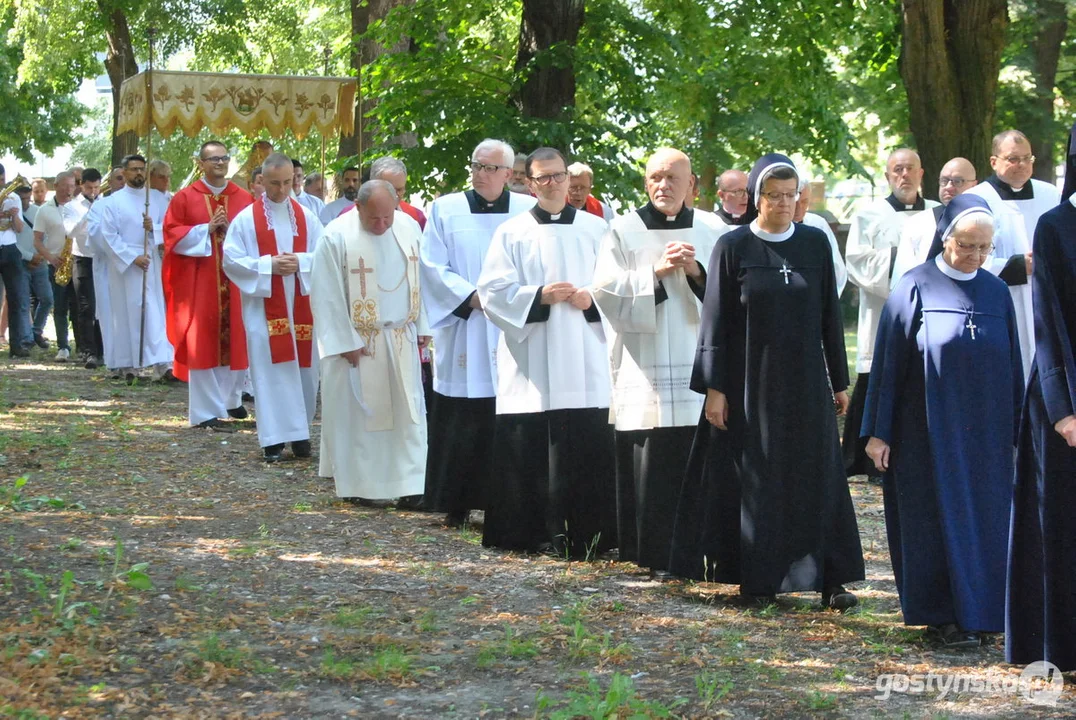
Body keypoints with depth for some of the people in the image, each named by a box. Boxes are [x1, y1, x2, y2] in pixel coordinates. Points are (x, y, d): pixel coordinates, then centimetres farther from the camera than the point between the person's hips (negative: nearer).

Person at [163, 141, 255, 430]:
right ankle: (206, 411, 0)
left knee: (235, 339, 6)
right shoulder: (185, 198, 2)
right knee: (204, 342, -3)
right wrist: (207, 229, -13)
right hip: (199, 281, -2)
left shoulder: (245, 199, 8)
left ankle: (231, 399, 28)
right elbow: (172, 234, -2)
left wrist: (232, 230, -11)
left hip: (236, 280, 2)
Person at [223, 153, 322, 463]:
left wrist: (300, 262, -14)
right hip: (264, 307, -3)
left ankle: (300, 432, 18)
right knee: (271, 372, -3)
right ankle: (274, 439, 1)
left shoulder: (307, 217, 7)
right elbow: (231, 261, -5)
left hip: (301, 306, 3)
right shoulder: (246, 219, -1)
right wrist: (269, 265, -16)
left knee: (304, 370, 5)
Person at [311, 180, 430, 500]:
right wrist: (345, 341, -13)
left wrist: (422, 327, 7)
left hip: (401, 339, 4)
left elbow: (420, 279, 9)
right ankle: (359, 484, 14)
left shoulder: (408, 228, -1)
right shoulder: (337, 236, -14)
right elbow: (327, 295, -12)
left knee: (407, 412, 4)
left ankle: (410, 484, 8)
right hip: (357, 340, -4)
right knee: (359, 413, 4)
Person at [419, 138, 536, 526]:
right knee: (460, 422, -1)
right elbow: (433, 264, 2)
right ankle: (458, 504, 5)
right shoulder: (446, 209, 7)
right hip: (463, 329, 0)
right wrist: (471, 297, -9)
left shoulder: (528, 211, 7)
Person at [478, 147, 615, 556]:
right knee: (532, 448, -3)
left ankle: (588, 534, 1)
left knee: (588, 447, -5)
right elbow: (494, 291, 1)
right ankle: (539, 533, 5)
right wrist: (540, 296, -12)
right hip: (531, 363, -1)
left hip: (584, 361, 1)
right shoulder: (512, 233, 8)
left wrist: (591, 299, -8)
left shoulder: (595, 229, 12)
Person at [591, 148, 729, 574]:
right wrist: (656, 272, -13)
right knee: (650, 461, -5)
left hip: (698, 366, 2)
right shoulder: (625, 231, 5)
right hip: (644, 369, -2)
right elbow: (606, 290, -3)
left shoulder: (713, 232, 9)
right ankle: (656, 553, 3)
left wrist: (698, 272, -13)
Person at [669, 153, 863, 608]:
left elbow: (830, 315, 8)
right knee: (754, 480, 2)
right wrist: (714, 388, -8)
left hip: (805, 382, 2)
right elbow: (715, 321, -3)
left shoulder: (815, 243, 5)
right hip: (750, 382, -2)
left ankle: (829, 577, 3)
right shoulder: (733, 247, -3)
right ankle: (757, 577, 11)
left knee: (816, 479, 1)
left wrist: (839, 381, 8)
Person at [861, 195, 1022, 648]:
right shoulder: (915, 287, -5)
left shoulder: (996, 293, 7)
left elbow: (1013, 367, 11)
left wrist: (1017, 432, 9)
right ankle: (945, 615, 7)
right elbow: (888, 360, -4)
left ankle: (975, 610, 15)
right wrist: (877, 431, -7)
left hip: (985, 434, 4)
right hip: (929, 434, -4)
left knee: (983, 521, 5)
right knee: (942, 520, -1)